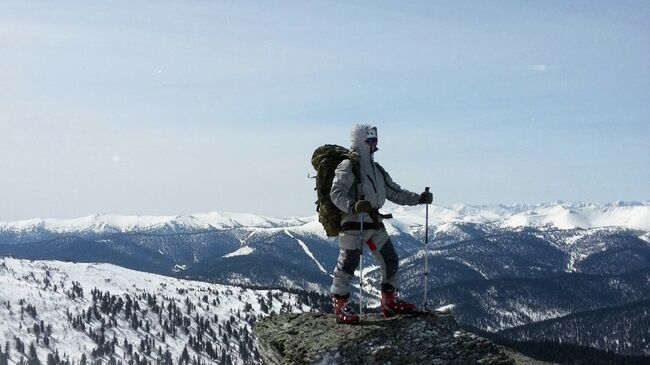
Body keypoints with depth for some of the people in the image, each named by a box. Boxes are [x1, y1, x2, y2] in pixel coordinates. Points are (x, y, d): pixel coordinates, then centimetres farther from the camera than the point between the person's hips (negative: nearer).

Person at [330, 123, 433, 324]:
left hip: (374, 223, 8)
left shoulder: (376, 169, 19)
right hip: (353, 224, -8)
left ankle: (389, 302, 24)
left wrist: (418, 198, 13)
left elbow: (394, 192, 22)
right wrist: (352, 206, -37)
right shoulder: (348, 167, -8)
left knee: (390, 261, 12)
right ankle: (340, 306, 2)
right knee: (348, 264, -6)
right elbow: (336, 193, -20)